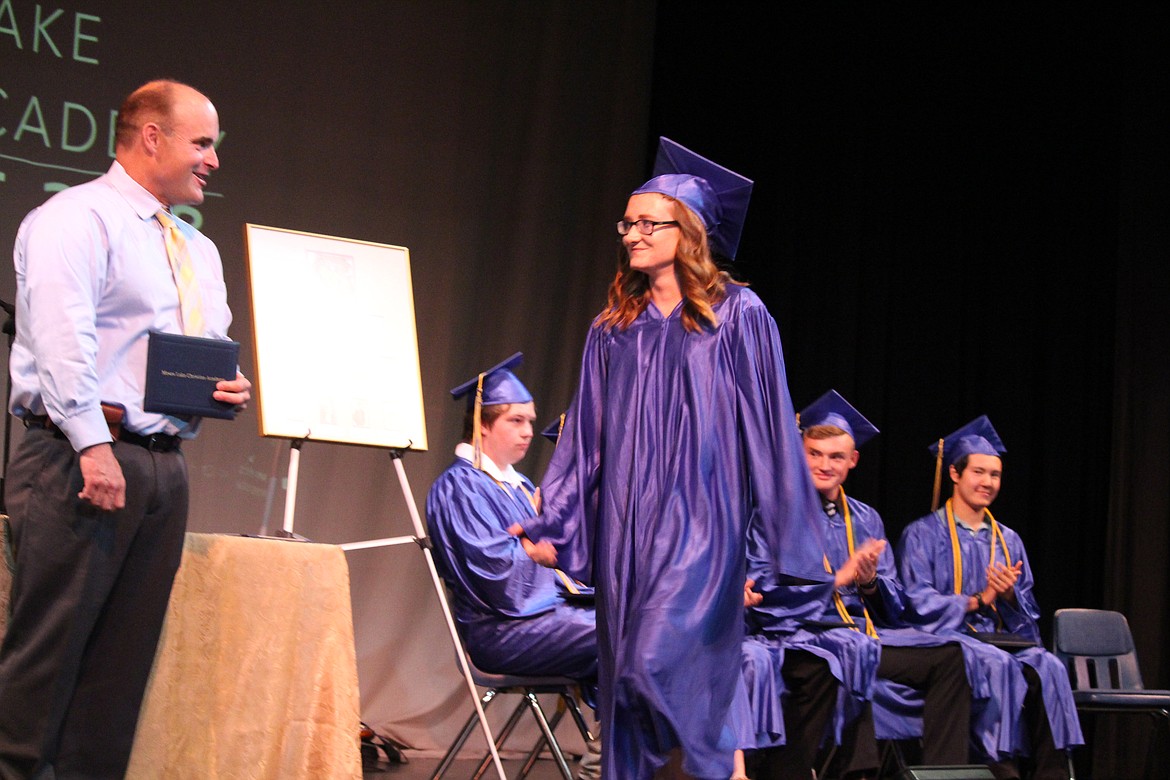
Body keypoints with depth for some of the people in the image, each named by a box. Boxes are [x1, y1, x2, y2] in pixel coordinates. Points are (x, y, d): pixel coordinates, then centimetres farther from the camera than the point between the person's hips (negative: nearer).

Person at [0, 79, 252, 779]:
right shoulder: (76, 217, -4)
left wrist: (230, 387, 7)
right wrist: (94, 443, -24)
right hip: (81, 455, -8)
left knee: (124, 654, 6)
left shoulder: (199, 250, 23)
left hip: (163, 461, 8)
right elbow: (63, 339, -16)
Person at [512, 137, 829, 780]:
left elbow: (770, 430, -3)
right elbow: (585, 436, 14)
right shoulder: (613, 327, 12)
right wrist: (552, 527, 8)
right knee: (625, 679, 6)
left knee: (659, 664, -18)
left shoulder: (736, 315, -2)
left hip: (698, 516, -5)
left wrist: (794, 541, -6)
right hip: (625, 521, 5)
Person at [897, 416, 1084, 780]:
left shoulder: (1008, 541, 20)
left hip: (1006, 644, 4)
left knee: (1046, 667, -29)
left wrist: (1009, 597, -7)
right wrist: (979, 600, -14)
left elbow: (1028, 616, 15)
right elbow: (919, 605, -6)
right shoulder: (923, 535, 6)